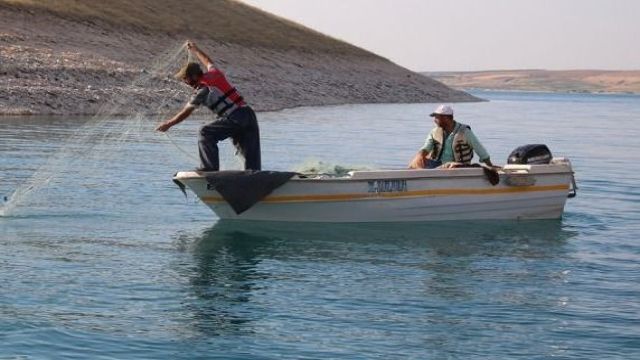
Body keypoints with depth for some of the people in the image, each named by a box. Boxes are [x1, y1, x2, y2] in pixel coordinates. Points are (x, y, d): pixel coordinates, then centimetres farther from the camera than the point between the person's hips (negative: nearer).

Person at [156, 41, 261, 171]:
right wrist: (195, 50, 57)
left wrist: (168, 124, 18)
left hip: (235, 118, -8)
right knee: (251, 154, 8)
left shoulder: (202, 90, -4)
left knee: (206, 134, -3)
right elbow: (208, 62, 42)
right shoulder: (214, 73, 15)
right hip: (249, 113, 8)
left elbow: (185, 113, 6)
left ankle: (210, 168, -8)